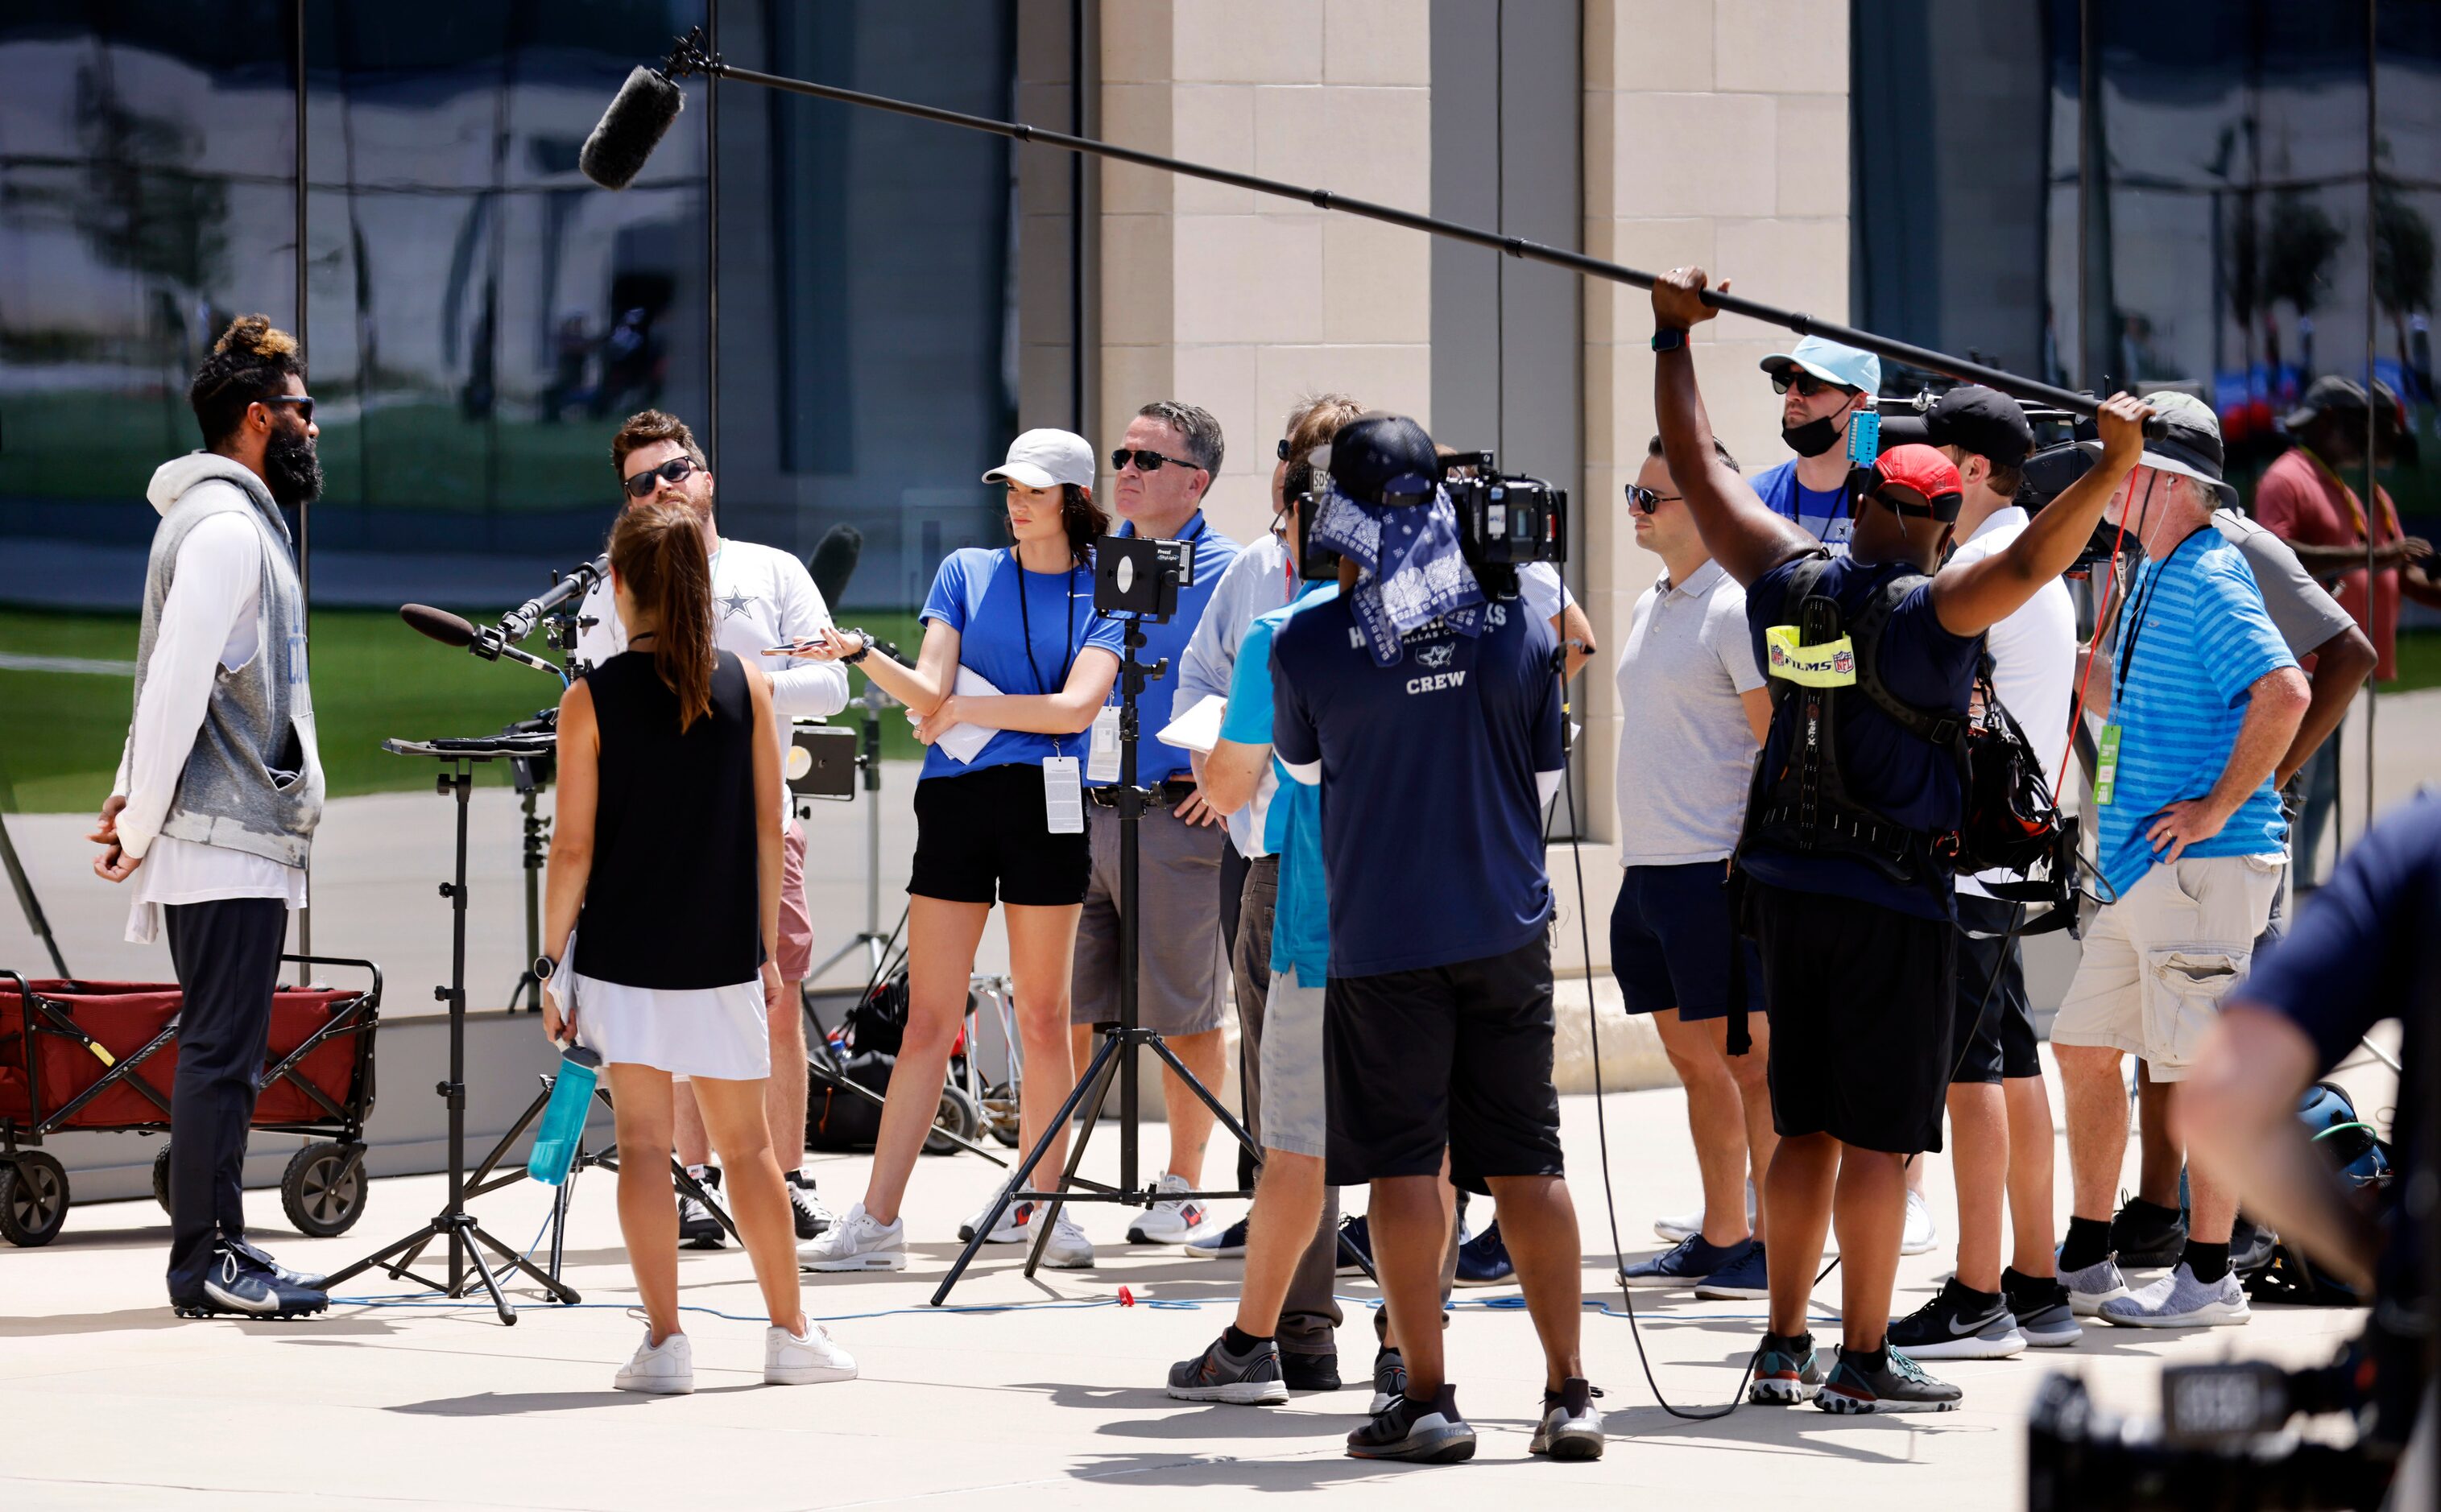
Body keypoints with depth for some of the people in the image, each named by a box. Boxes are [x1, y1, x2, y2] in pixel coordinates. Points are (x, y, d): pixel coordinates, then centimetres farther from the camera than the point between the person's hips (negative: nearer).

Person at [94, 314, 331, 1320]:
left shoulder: (233, 519, 20)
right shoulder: (226, 527, -14)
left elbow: (174, 686, 21)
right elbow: (176, 686, -17)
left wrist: (138, 801, 11)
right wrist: (140, 821, -12)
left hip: (241, 837, 10)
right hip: (228, 849, -10)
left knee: (223, 1051, 12)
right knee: (221, 1052, -8)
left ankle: (217, 1249, 16)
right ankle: (207, 1267, -6)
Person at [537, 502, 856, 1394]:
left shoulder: (592, 701, -7)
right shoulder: (744, 687, 1)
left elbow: (573, 847, -7)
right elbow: (768, 828, 4)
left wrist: (552, 961, 1)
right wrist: (768, 947, 12)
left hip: (623, 950, -2)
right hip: (723, 954, 2)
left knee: (644, 1143, 1)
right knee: (748, 1146, 11)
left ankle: (665, 1341, -3)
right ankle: (790, 1332, 16)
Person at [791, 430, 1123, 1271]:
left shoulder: (1102, 595, 6)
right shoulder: (966, 573, 11)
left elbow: (1077, 705, -8)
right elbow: (929, 693, 1)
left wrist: (970, 707, -6)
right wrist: (863, 657, -16)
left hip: (1045, 805, -1)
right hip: (954, 801, 1)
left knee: (1042, 1016, 4)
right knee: (929, 1019, -2)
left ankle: (1039, 1204, 15)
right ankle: (876, 1222, -4)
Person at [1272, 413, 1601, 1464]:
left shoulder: (1307, 645, -10)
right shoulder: (1513, 628, -1)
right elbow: (1545, 778, 10)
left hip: (1382, 936, -3)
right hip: (1509, 932, 3)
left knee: (1404, 1167, 3)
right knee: (1525, 1162, 8)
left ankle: (1427, 1399, 3)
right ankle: (1568, 1395, 8)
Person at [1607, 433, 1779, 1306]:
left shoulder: (1735, 609, -11)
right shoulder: (1651, 610, 17)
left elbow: (1781, 744, -14)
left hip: (1715, 869, -9)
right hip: (1648, 867, 9)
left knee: (1749, 1059, -4)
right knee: (1695, 1059, 12)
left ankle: (1773, 1243, -1)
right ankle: (1720, 1237, 18)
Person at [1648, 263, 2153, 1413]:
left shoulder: (1790, 580, 4)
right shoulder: (1933, 610, -12)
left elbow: (1695, 467, 13)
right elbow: (2028, 562, -31)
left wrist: (1673, 335, 21)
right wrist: (2114, 466, -35)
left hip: (1788, 885, 6)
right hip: (1891, 896, -6)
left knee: (1806, 1127, 14)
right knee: (1879, 1136, -2)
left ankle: (1784, 1347, 17)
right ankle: (1863, 1362, -2)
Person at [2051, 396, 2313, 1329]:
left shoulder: (2211, 580, -14)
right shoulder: (2154, 579, 16)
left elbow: (2285, 693, -27)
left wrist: (2219, 808, -22)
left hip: (2206, 863, -10)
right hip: (2138, 865, 10)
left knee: (2201, 1068, -5)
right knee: (2083, 1046, 13)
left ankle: (2209, 1276, 1)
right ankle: (2084, 1264, 21)